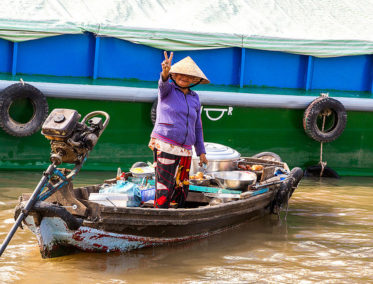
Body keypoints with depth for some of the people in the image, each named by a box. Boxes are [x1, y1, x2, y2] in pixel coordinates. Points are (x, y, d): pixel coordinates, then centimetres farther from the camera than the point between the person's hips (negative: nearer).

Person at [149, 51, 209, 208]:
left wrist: (201, 151, 18)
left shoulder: (194, 98, 16)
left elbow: (197, 127, 22)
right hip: (165, 147, -5)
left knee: (182, 189, 5)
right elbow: (163, 83, -23)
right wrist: (165, 71, -46)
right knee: (164, 188, -12)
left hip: (185, 151, 5)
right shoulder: (167, 90, 3)